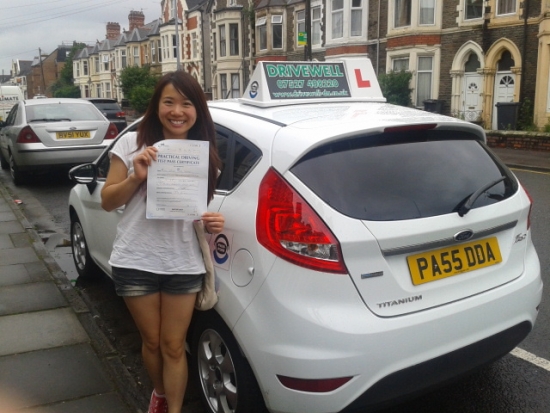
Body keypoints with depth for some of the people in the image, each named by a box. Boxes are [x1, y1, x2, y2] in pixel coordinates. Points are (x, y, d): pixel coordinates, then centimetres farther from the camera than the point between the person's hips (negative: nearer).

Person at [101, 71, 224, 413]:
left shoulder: (206, 155, 1)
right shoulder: (132, 144, -5)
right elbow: (108, 201, -2)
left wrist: (214, 222, -10)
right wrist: (136, 177, -19)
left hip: (184, 266, 1)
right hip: (136, 263, 0)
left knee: (174, 346, 10)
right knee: (152, 341, 17)